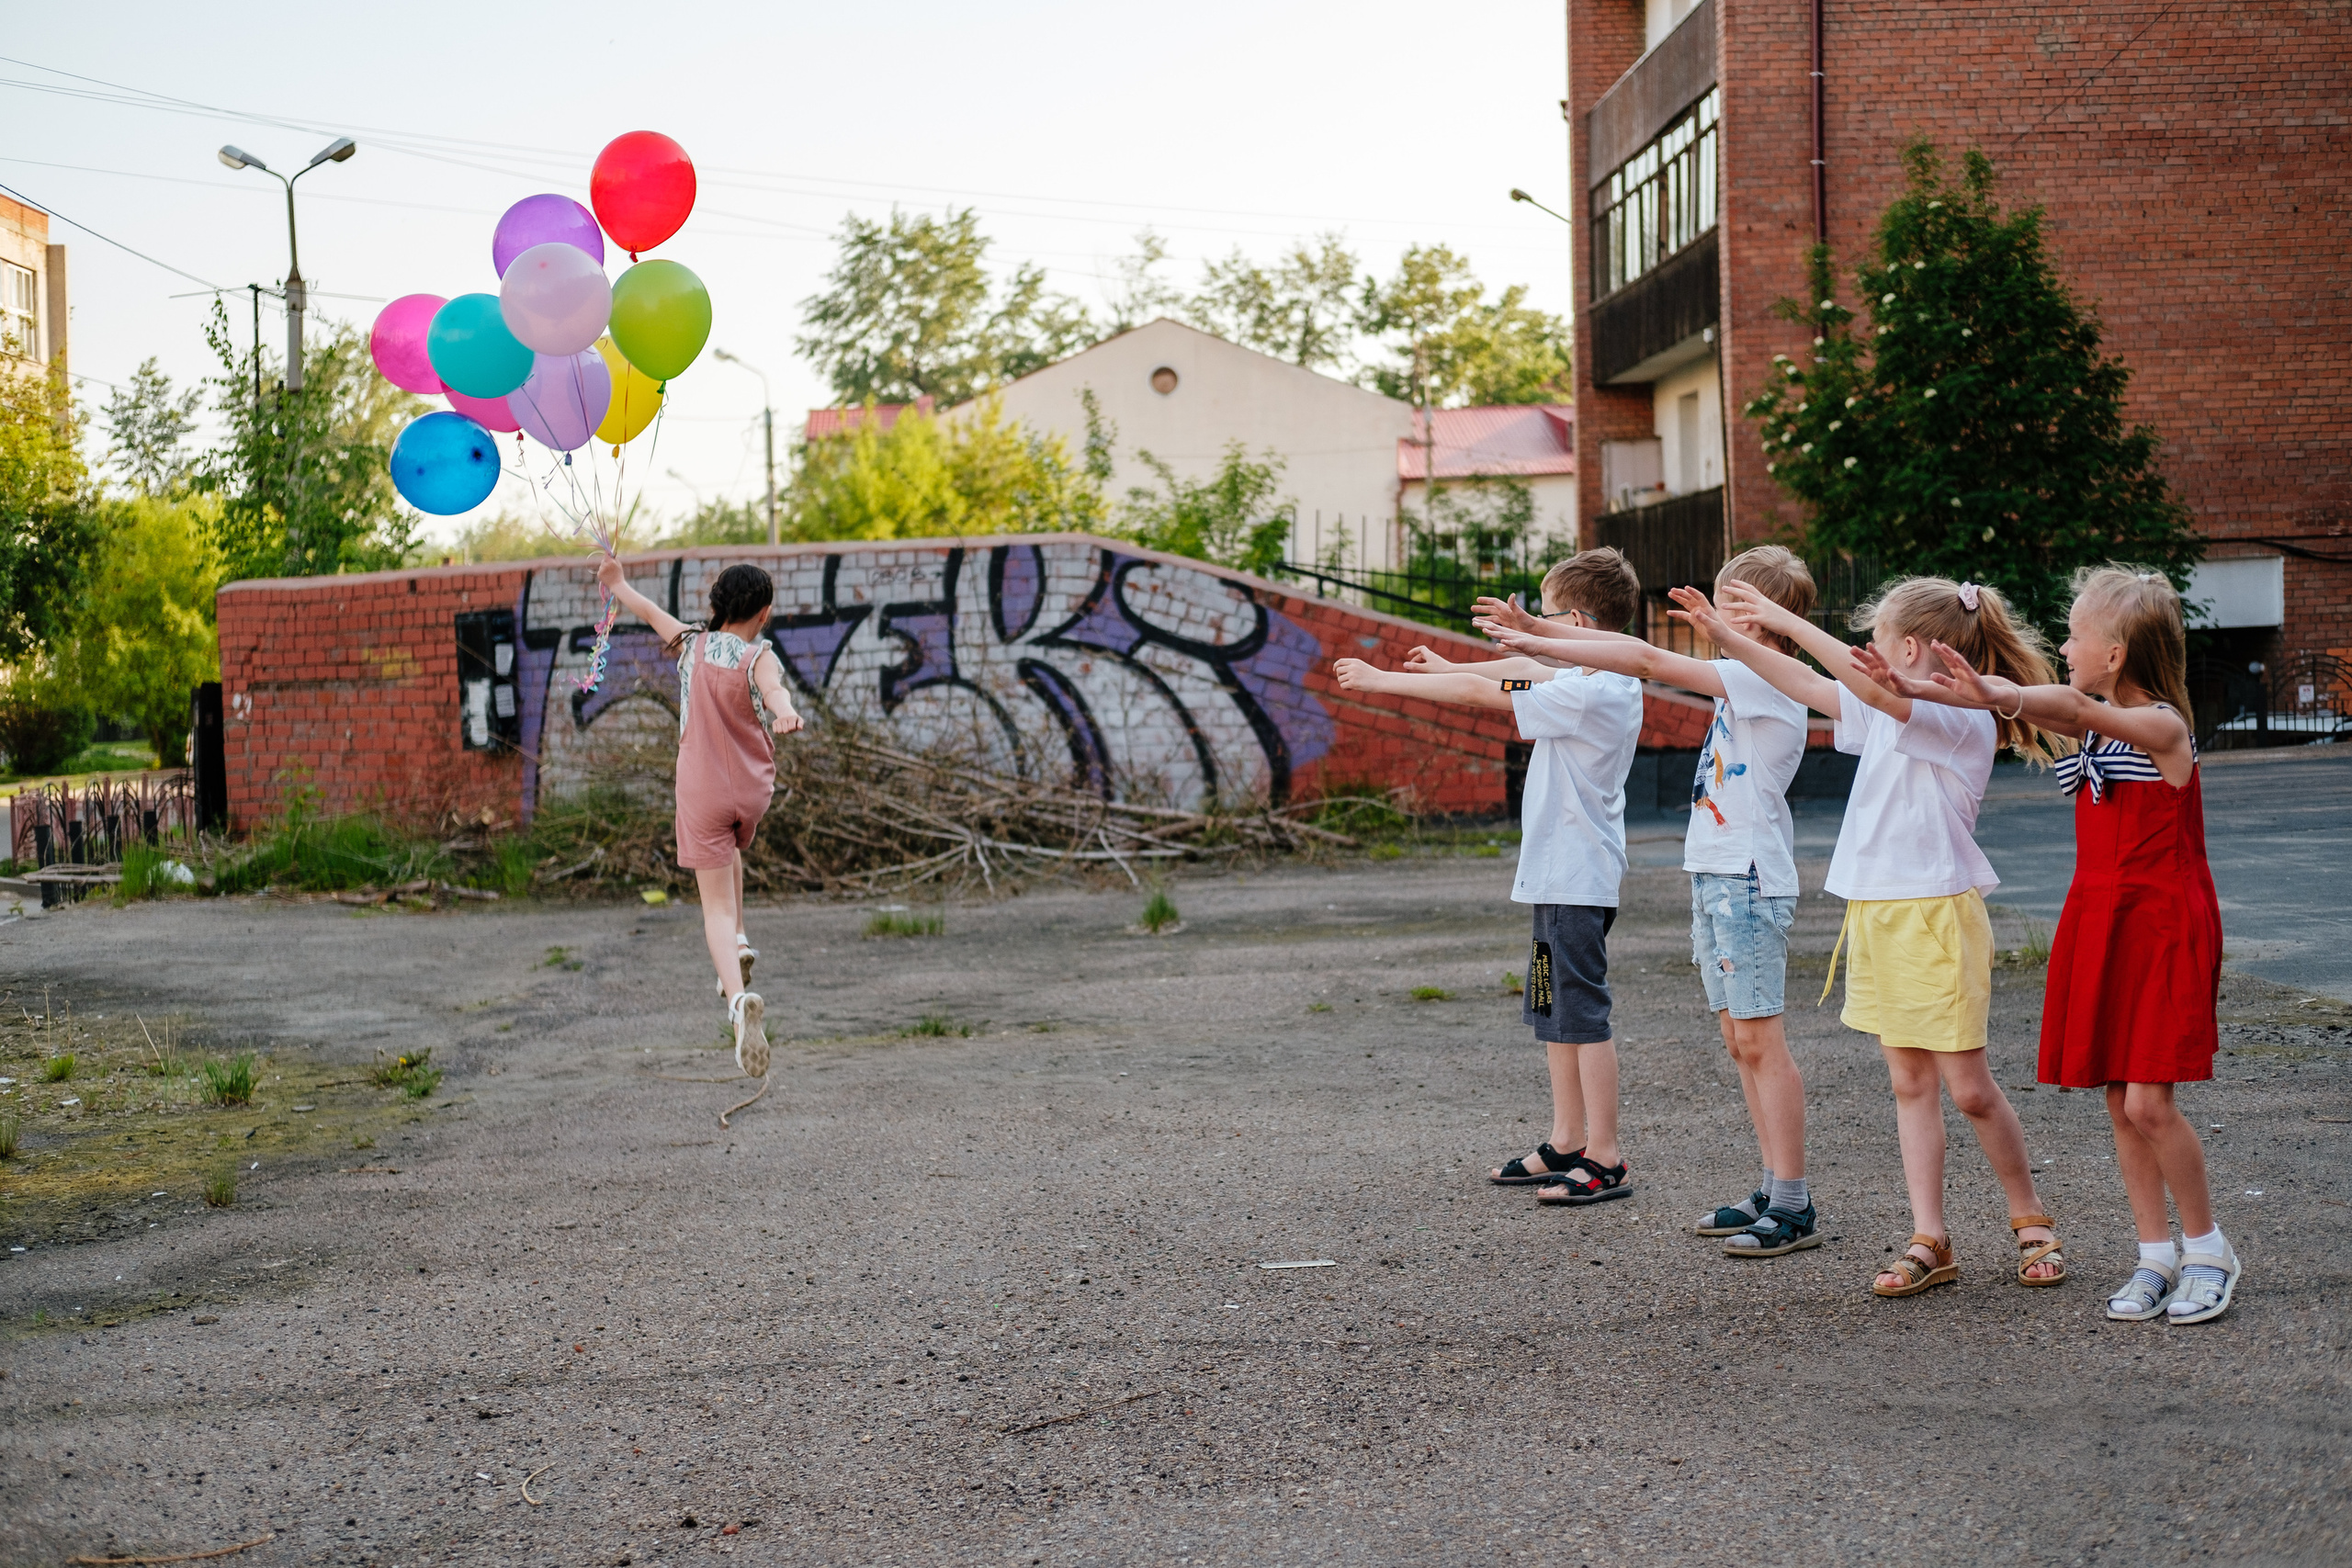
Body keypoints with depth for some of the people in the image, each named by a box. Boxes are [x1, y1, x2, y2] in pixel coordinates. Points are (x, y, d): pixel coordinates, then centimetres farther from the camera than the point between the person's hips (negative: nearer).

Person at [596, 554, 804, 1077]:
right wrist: (785, 711, -58)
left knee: (717, 907, -3)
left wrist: (618, 585, 37)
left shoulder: (693, 646, -1)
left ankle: (740, 999, -25)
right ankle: (739, 941, 27)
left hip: (702, 792, 0)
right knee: (729, 848, 36)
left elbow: (650, 611, 18)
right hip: (753, 791, 0)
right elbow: (773, 687, -36)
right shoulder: (759, 657, -11)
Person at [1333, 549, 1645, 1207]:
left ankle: (1604, 1160, -2)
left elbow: (1479, 692, -17)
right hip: (1562, 877, 10)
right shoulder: (1614, 682, 9)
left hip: (1575, 880, -10)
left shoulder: (1589, 694, -20)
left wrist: (1382, 680, -10)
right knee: (1551, 1009, 16)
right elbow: (1523, 668, 23)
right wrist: (1440, 666, 26)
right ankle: (1566, 1144, 23)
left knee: (1583, 1013, -6)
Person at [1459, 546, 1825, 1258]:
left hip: (1750, 882, -9)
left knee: (1760, 1040, -8)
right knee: (1739, 1040, 10)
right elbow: (1645, 656, 15)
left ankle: (1794, 1206, -4)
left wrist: (1537, 644, -13)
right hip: (1714, 877, 9)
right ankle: (1773, 1191, 16)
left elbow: (1646, 660, -16)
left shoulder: (1767, 680, -13)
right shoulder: (1740, 679, 14)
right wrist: (1540, 632, 10)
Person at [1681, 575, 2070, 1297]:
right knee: (1909, 1083, 8)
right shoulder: (1889, 713, 11)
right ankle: (1929, 1240, 11)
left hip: (1938, 915, -8)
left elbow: (1874, 688, -29)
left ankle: (2030, 1220, 18)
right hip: (1877, 912, 8)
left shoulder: (1960, 717, -14)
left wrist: (1787, 622, -29)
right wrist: (1727, 636, 13)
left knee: (1969, 1086, 0)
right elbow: (1810, 686, 19)